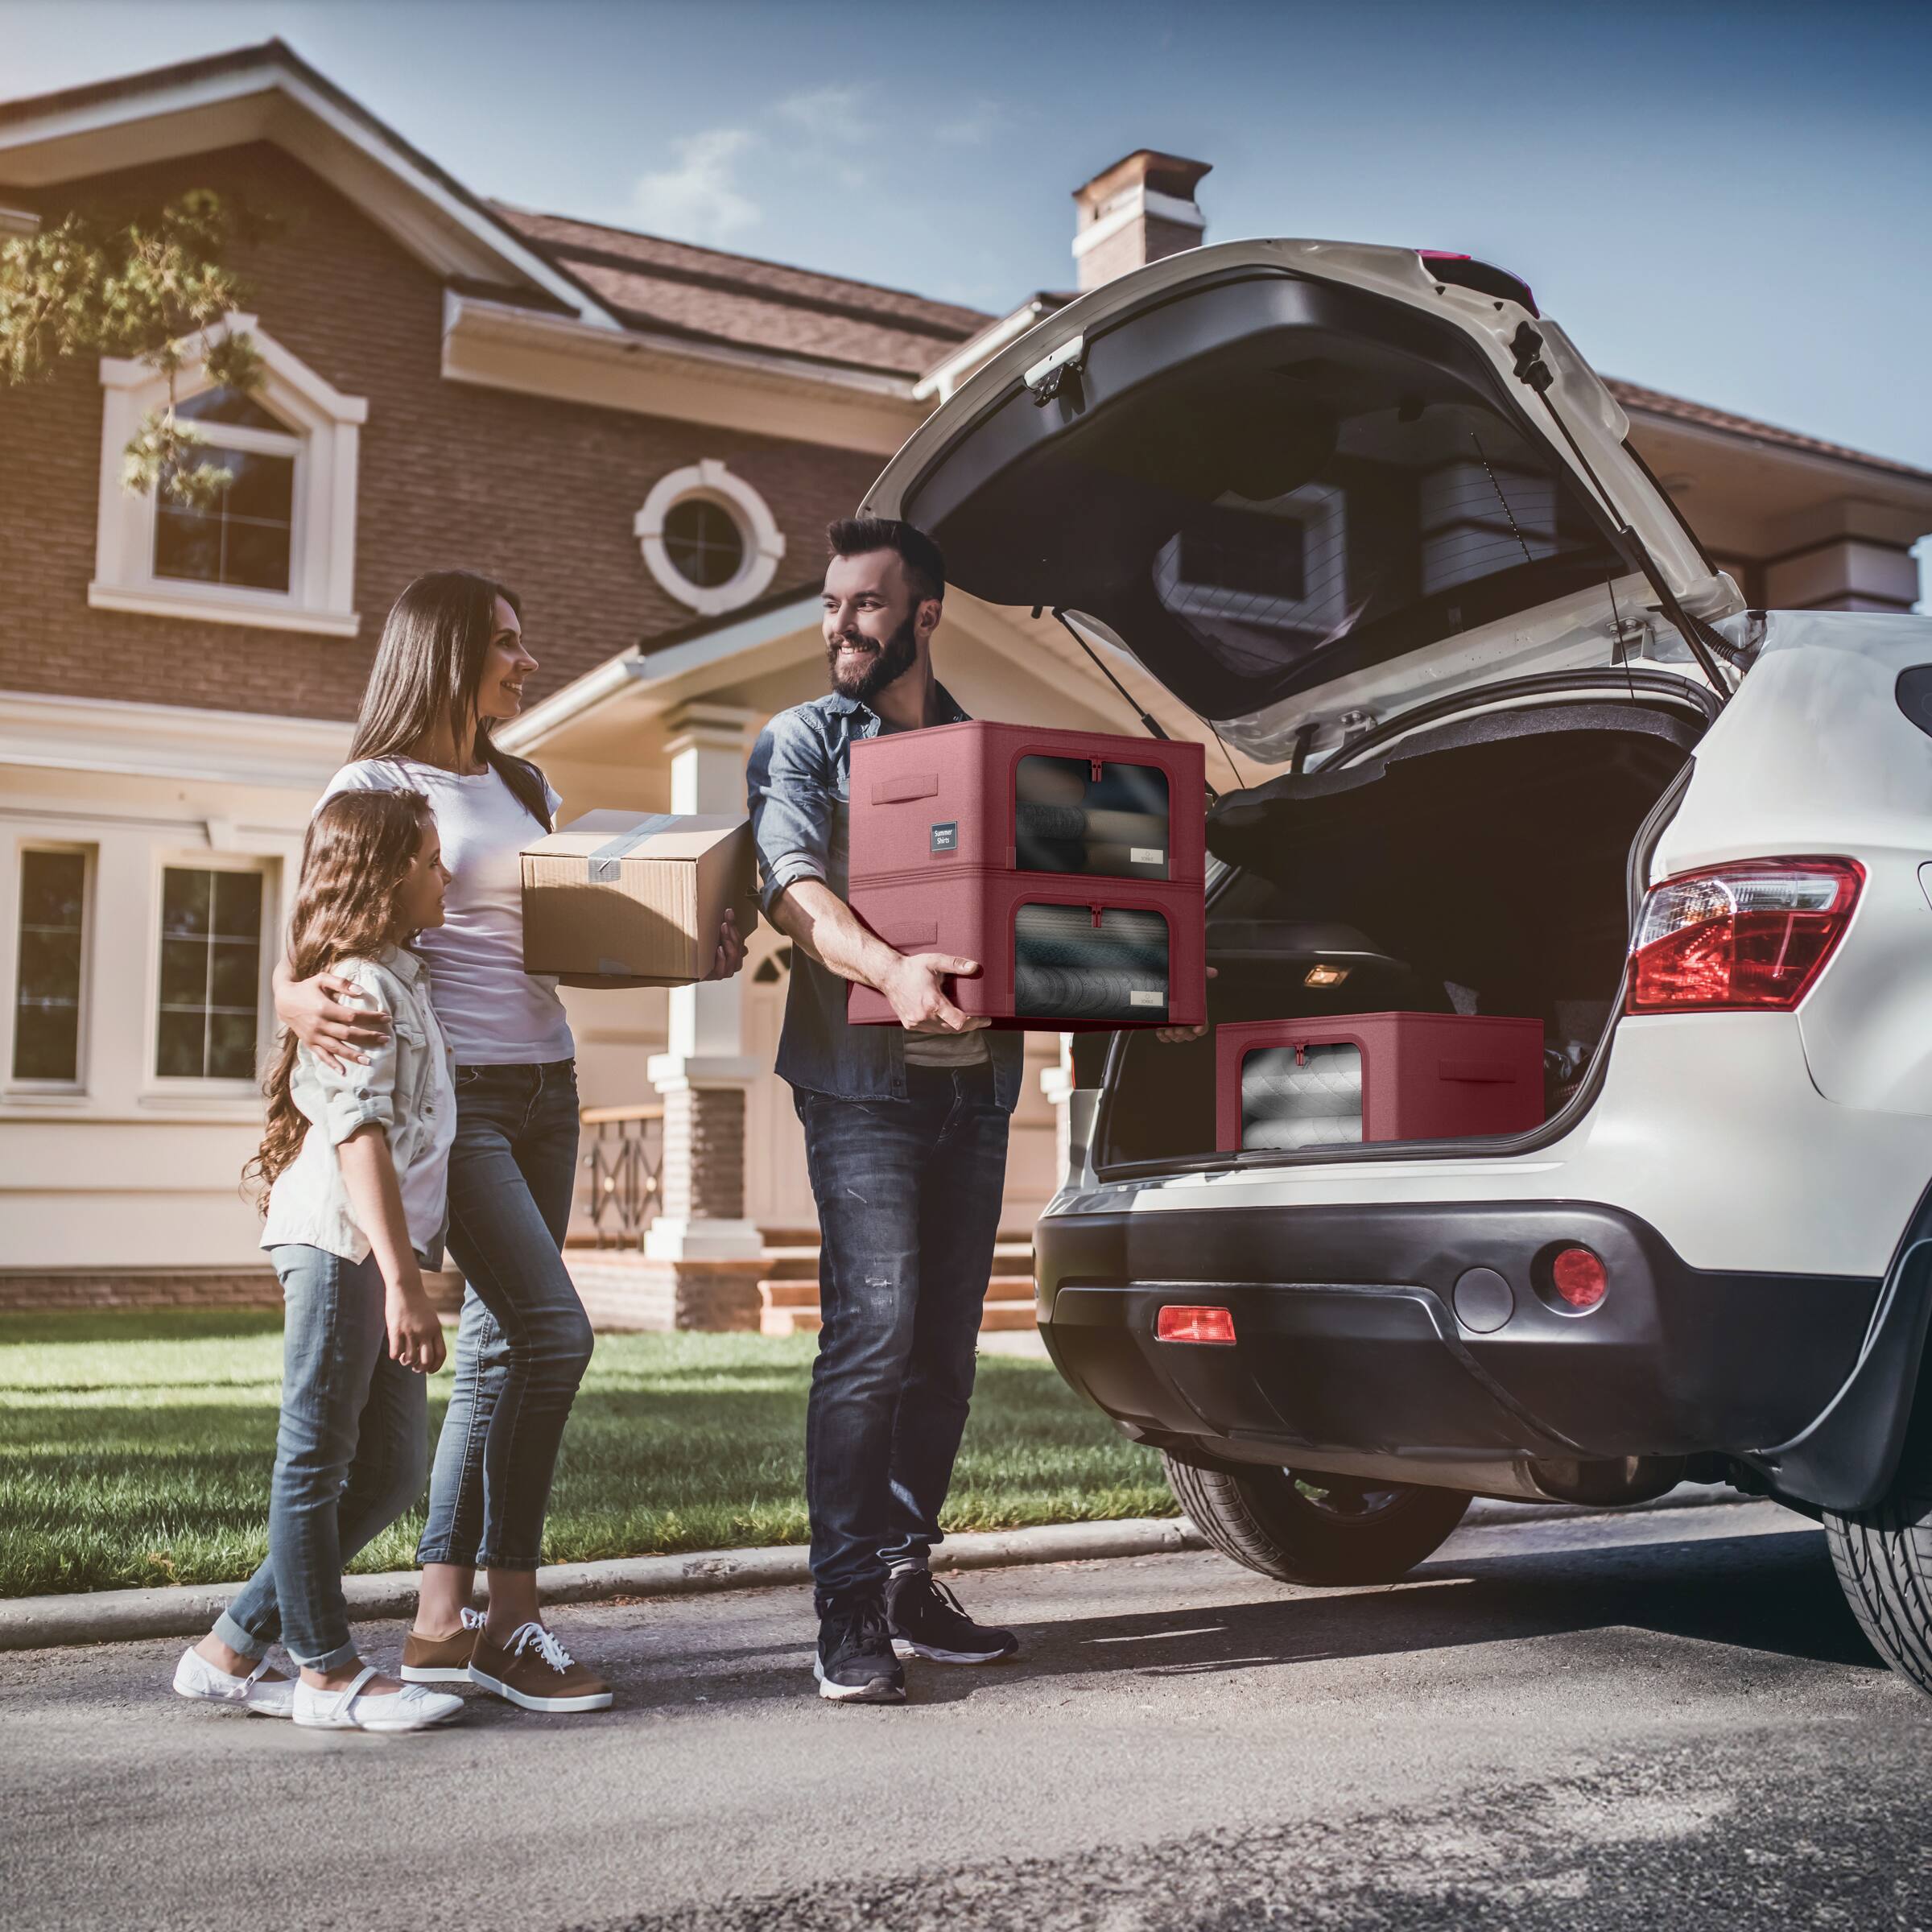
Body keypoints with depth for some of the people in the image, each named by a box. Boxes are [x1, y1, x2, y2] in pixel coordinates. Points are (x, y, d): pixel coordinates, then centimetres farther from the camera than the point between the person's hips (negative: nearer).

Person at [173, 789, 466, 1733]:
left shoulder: (396, 981, 21)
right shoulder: (360, 985, -10)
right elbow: (361, 1135, -19)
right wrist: (403, 1278, -24)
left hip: (378, 1253, 10)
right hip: (341, 1242, -10)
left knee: (390, 1470, 11)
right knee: (317, 1459, 1)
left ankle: (231, 1649, 19)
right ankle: (328, 1672, 10)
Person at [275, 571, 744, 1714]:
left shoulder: (525, 789, 18)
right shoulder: (375, 787, -2)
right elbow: (305, 944, -7)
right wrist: (303, 1001, -30)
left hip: (545, 1087, 7)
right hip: (452, 1091, -7)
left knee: (502, 1350, 5)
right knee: (554, 1330, -16)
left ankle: (442, 1624, 11)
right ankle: (511, 1616, -4)